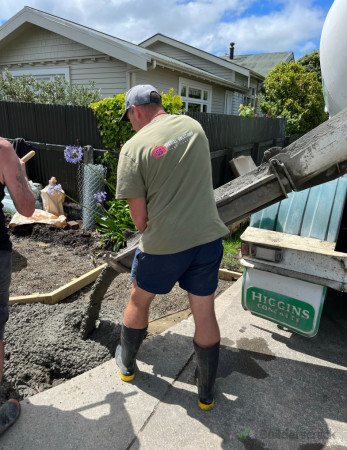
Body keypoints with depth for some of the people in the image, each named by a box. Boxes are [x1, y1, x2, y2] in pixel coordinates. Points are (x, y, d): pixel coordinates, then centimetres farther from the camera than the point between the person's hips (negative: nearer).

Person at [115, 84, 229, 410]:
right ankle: (206, 392, 33)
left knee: (139, 300, 22)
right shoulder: (193, 125, 6)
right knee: (204, 312, 14)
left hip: (163, 243, -4)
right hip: (208, 236, 4)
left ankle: (126, 363, 46)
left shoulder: (134, 147, -10)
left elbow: (139, 218, -10)